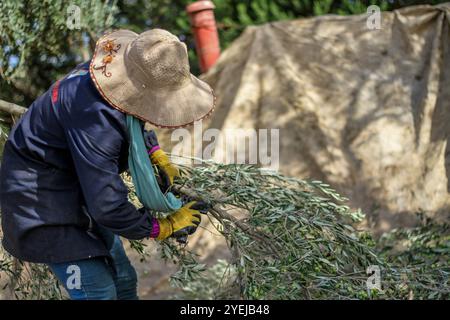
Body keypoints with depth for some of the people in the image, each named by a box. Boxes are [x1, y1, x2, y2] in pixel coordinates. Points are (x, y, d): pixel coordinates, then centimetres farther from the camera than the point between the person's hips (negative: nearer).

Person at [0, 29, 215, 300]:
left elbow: (131, 122, 18)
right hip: (41, 197, -9)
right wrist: (163, 228, -19)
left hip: (80, 191, 10)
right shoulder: (95, 117, -36)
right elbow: (107, 206, -33)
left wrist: (159, 158, 1)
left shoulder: (114, 67, -8)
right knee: (98, 291, -12)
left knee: (124, 282, 11)